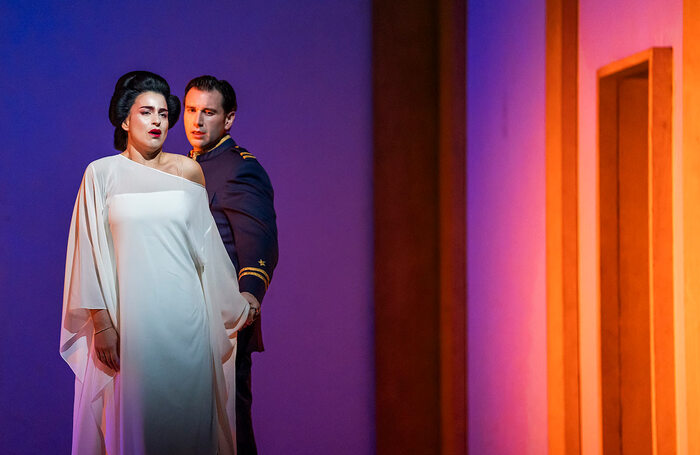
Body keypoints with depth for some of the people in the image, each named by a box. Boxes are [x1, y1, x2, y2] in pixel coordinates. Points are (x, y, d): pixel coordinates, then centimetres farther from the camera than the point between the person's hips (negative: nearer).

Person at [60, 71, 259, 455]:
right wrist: (101, 323, -6)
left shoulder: (187, 171, 9)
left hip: (185, 318, 2)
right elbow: (92, 253, 0)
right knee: (134, 418, -2)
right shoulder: (102, 173, 3)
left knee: (186, 415, 2)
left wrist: (236, 303, 20)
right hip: (130, 318, -2)